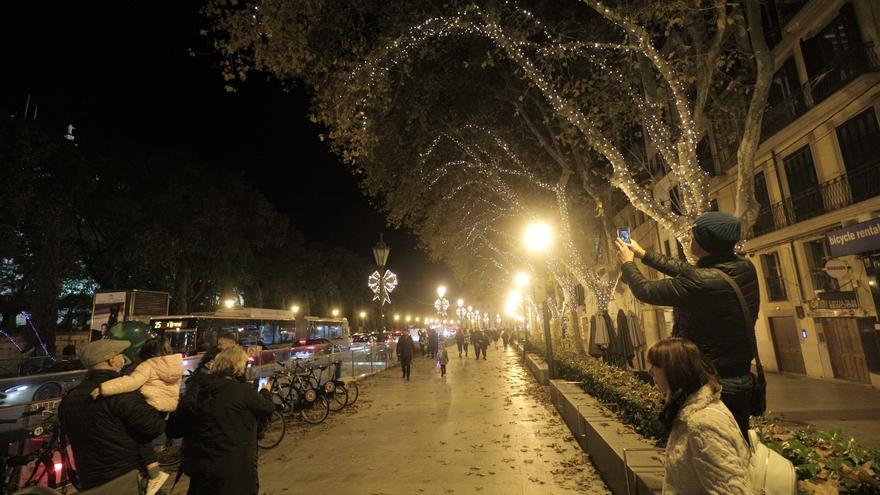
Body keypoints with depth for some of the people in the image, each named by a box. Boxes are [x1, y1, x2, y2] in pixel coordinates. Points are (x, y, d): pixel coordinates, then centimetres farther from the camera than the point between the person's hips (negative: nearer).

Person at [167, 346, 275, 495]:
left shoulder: (198, 387, -2)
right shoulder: (244, 391, -17)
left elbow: (172, 430, 4)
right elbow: (268, 409, 0)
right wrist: (266, 391, 19)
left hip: (199, 469, 5)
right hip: (236, 472, -5)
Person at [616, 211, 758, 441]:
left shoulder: (698, 283, -28)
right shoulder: (745, 268, -4)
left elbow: (645, 290, -11)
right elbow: (686, 270, 11)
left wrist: (627, 263, 8)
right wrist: (643, 254, 20)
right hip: (742, 382, 8)